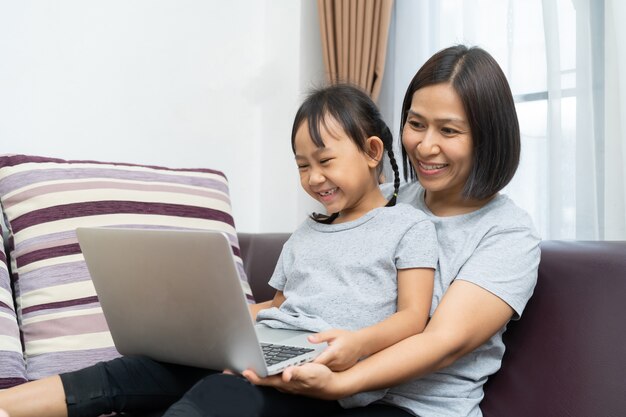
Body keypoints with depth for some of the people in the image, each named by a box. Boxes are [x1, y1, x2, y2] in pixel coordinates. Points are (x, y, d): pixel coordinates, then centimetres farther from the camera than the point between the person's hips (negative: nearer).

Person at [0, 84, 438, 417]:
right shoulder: (304, 235, 27)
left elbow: (413, 316, -2)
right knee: (128, 373, -13)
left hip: (324, 368, -7)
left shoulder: (409, 225, 7)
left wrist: (360, 342, -22)